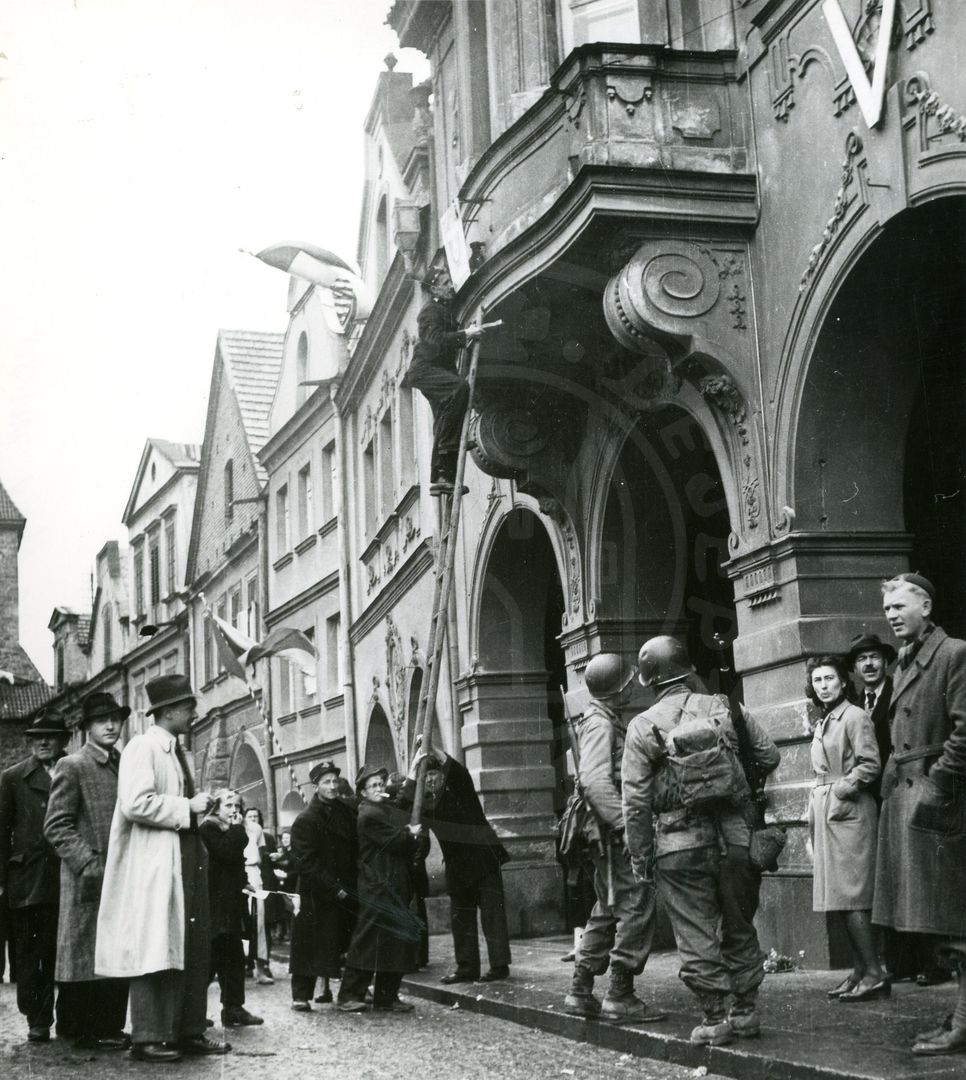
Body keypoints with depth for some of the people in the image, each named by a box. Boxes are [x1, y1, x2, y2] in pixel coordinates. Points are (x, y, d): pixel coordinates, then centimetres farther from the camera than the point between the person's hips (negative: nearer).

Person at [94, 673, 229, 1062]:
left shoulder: (177, 751, 18)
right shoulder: (142, 747, -9)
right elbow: (135, 804, -21)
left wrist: (204, 809, 11)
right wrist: (187, 808, -15)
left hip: (187, 858, 9)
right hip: (155, 863, -9)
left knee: (193, 949, 9)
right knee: (156, 952, -5)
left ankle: (189, 1031, 16)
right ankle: (147, 1038, 1)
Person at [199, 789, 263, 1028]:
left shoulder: (230, 832, 19)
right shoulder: (208, 829, -9)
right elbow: (227, 852, -23)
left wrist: (244, 882, 11)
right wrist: (237, 828, -14)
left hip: (231, 904, 9)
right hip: (215, 905, -9)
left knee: (234, 957, 8)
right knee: (213, 958, -8)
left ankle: (234, 1009, 11)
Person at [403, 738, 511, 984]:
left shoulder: (459, 790, -1)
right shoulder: (427, 803, 9)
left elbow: (456, 769, -20)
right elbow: (405, 805, -8)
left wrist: (431, 749, -24)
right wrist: (413, 769, -15)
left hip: (483, 859, -6)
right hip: (457, 867, 6)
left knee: (492, 913, -5)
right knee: (460, 917, 7)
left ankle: (500, 965, -2)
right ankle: (467, 968, 13)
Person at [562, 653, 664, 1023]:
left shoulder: (607, 720, 18)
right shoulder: (600, 723, -13)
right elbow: (595, 781, -25)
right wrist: (626, 822, -31)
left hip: (610, 833, 10)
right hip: (615, 831, -10)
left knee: (608, 910, 15)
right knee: (636, 906, -9)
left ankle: (581, 993, 19)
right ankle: (621, 997, -7)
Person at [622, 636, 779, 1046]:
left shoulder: (642, 726, -3)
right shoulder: (725, 708, 4)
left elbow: (635, 800, -5)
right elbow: (769, 756, 8)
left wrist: (640, 856, 1)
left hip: (678, 843, -3)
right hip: (734, 837, 3)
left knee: (696, 933, 4)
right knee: (738, 926, 16)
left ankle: (714, 1018, 6)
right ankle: (745, 1010, 21)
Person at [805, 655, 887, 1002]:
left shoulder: (855, 717, -7)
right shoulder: (822, 723, 18)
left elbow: (870, 765, -14)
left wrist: (842, 789, -14)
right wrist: (815, 809, 13)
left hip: (849, 813, -9)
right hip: (825, 814, 9)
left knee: (849, 896, -11)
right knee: (838, 898, 7)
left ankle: (874, 974, -9)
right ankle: (860, 971, 12)